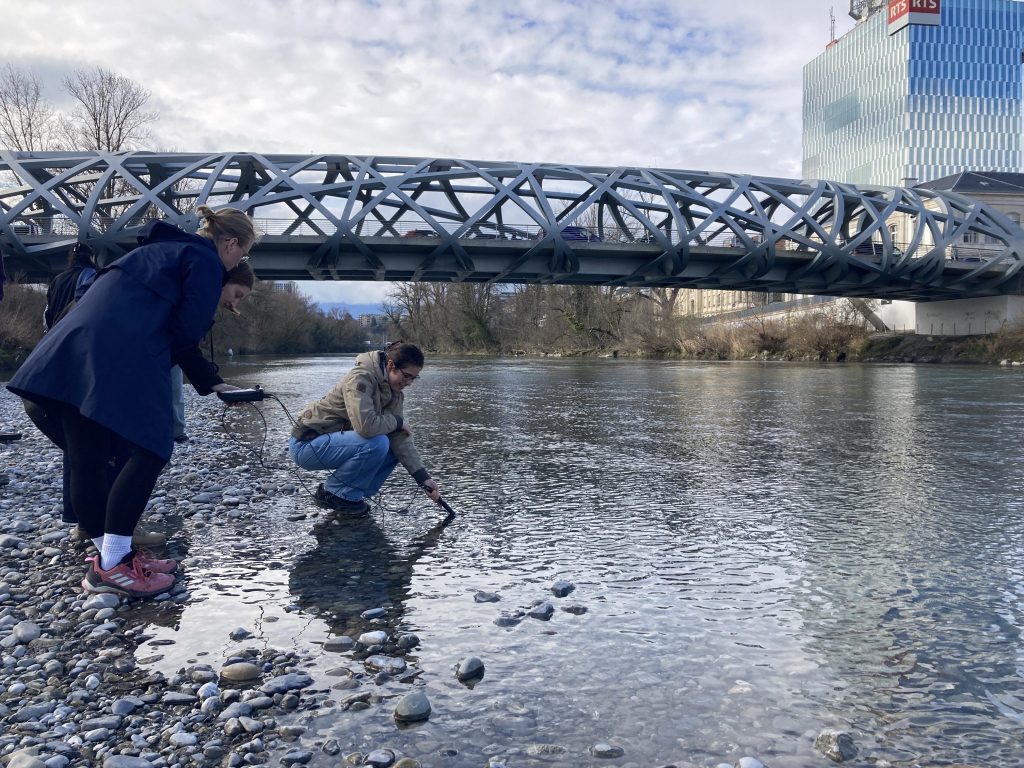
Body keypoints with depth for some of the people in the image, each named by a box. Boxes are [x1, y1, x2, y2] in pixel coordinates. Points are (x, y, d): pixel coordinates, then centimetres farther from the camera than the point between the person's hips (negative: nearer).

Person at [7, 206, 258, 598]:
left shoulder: (167, 249, 34)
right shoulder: (205, 262, 5)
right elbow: (186, 331, -5)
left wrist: (208, 381, 32)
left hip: (70, 351, 10)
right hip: (122, 357, -10)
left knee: (87, 461, 10)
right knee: (150, 450, -4)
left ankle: (111, 557, 21)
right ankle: (110, 566, -3)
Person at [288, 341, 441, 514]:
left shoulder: (395, 393, 2)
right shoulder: (361, 378, -23)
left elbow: (400, 438, -3)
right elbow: (365, 426, -37)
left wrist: (424, 478, -12)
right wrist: (398, 421, -18)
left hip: (334, 440, 9)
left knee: (395, 449, -4)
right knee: (377, 443, -27)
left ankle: (349, 493, 5)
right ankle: (333, 492, -9)